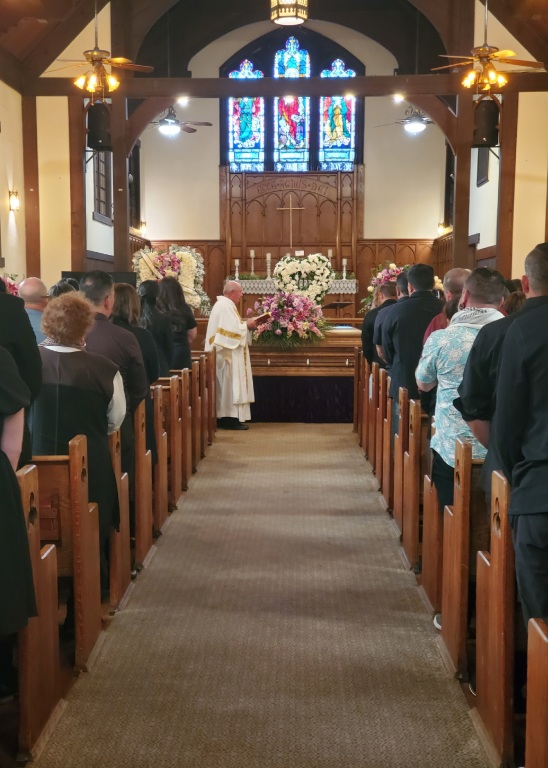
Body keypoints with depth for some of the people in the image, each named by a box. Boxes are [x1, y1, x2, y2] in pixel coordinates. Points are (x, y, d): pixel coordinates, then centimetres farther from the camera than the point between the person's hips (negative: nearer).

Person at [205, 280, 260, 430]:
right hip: (228, 355, -11)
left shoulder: (224, 304, 17)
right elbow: (232, 330, -24)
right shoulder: (225, 306, -17)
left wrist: (245, 325, 10)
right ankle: (230, 418, -5)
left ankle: (226, 417, 14)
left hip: (226, 354, 11)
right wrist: (247, 325, -11)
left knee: (228, 386, 11)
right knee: (230, 386, -8)